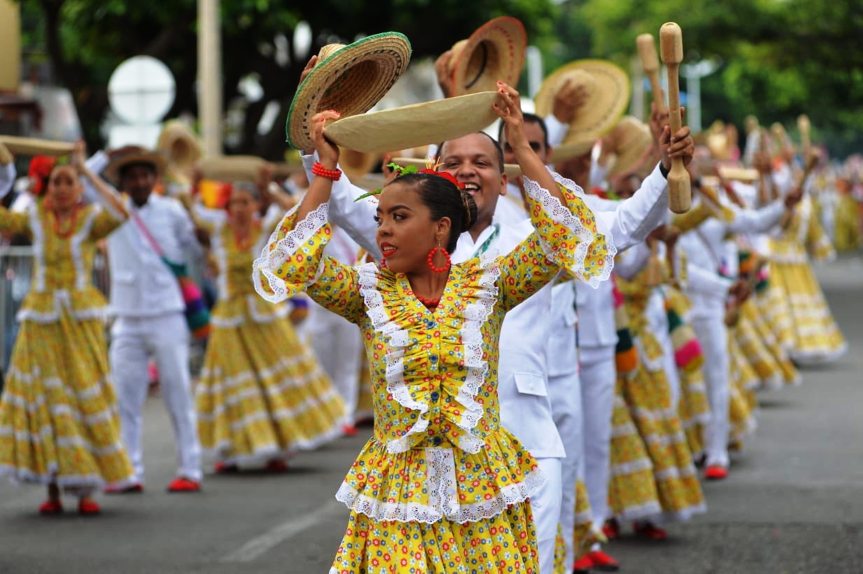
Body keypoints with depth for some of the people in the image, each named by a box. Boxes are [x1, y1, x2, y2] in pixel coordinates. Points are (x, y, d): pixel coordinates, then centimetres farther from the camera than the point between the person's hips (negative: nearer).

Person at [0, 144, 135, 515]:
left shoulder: (90, 219, 0)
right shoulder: (35, 218, 5)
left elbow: (119, 212, -21)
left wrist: (88, 172, -18)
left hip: (82, 317, -1)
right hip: (41, 319, 1)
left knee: (87, 397, -1)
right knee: (45, 398, -1)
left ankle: (85, 488, 7)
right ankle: (52, 490, 5)